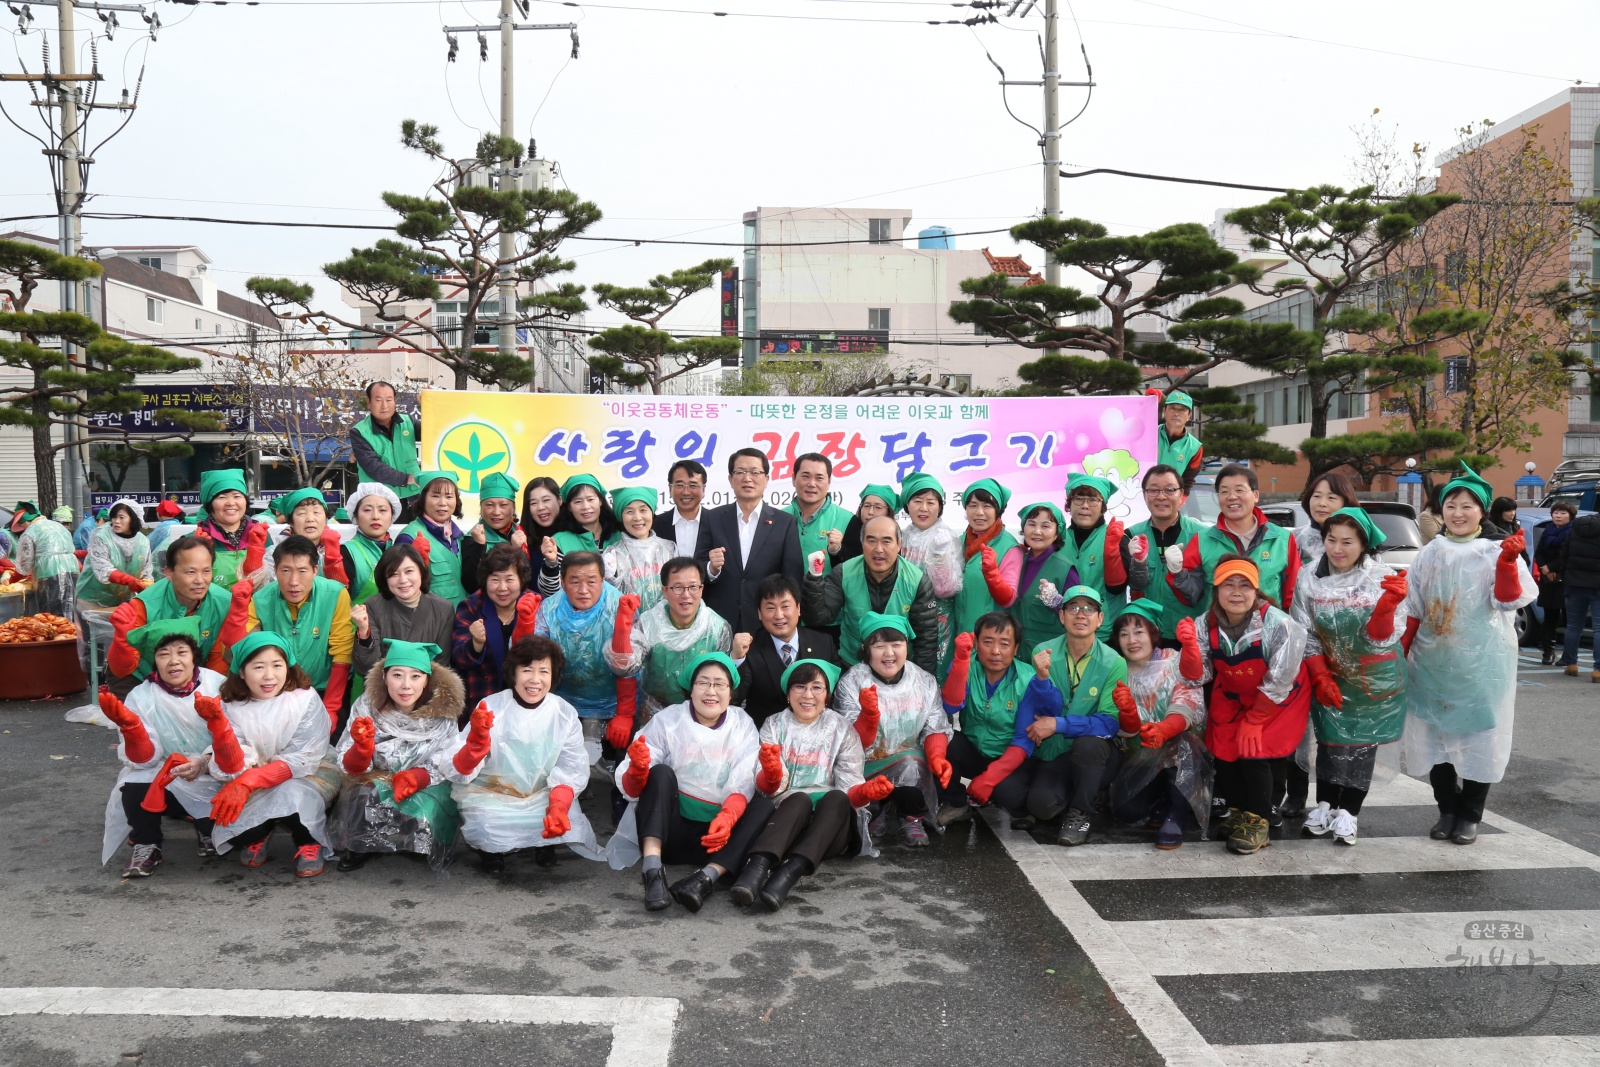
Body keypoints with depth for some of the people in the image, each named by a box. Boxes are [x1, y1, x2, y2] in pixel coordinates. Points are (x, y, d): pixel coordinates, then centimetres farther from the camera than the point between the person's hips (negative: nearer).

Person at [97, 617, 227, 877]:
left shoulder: (217, 685, -10)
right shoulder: (141, 697, -6)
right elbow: (143, 760, -11)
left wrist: (204, 763, -29)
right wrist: (130, 726, -29)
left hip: (213, 779, 0)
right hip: (164, 781, 1)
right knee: (134, 789, -29)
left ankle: (207, 828, 13)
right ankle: (146, 846, -1)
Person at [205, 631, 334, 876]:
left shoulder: (305, 700, -12)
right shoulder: (230, 706, -7)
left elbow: (300, 760, -17)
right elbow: (233, 769, -17)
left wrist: (247, 782, -28)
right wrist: (217, 723, -32)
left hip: (299, 783, -2)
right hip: (249, 792, 3)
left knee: (291, 795, -35)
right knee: (227, 818, -27)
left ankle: (308, 842, -6)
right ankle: (257, 835, 8)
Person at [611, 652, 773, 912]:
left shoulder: (742, 726, 3)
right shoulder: (667, 721, -2)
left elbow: (741, 786, -9)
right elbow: (630, 789, -8)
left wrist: (726, 819, -30)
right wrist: (637, 769, -33)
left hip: (715, 834, 2)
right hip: (668, 830, -1)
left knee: (765, 806, -22)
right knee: (661, 773, -25)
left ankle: (705, 878, -40)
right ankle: (653, 872, -40)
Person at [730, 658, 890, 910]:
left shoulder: (842, 730, 10)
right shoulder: (774, 726, 11)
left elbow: (849, 789, 1)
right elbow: (767, 789, -1)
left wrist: (865, 792, -23)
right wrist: (771, 774, -25)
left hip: (833, 820, 0)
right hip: (787, 814, 0)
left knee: (837, 797, -33)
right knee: (800, 799, -33)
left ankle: (789, 873, -52)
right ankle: (757, 868, -55)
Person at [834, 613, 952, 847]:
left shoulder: (924, 681, 0)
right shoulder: (852, 681, -8)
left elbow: (935, 729, 1)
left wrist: (936, 757, -21)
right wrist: (868, 715, -32)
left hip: (914, 768, 2)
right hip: (867, 770, -1)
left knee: (912, 763, -30)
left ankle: (912, 818, -5)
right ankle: (876, 811, 0)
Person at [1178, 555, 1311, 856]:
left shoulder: (1279, 625, -30)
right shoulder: (1208, 624, -15)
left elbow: (1278, 683, -22)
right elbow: (1198, 676, -14)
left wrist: (1253, 721, -14)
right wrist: (1189, 647, -34)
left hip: (1278, 702, -4)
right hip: (1231, 701, 5)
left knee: (1255, 755, -15)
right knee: (1224, 754, -2)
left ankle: (1257, 823, 5)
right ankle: (1238, 812, 23)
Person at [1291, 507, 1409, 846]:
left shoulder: (1384, 578, -16)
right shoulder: (1310, 576, -10)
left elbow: (1381, 639, -20)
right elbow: (1305, 634, -4)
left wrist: (1388, 605, -38)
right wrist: (1320, 678, -10)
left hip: (1375, 682, -1)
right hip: (1330, 679, 2)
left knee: (1361, 743, 5)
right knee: (1331, 740, 8)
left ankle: (1347, 812, 16)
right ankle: (1325, 805, 22)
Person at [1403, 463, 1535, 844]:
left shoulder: (1498, 551, -1)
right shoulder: (1430, 554, 8)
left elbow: (1509, 600, -13)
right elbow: (1413, 610, 11)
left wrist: (1508, 562, -27)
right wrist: (1403, 652, 7)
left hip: (1482, 662, -3)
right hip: (1433, 662, 3)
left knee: (1479, 736, 1)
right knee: (1436, 735, 7)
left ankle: (1470, 815, 13)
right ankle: (1447, 809, 20)